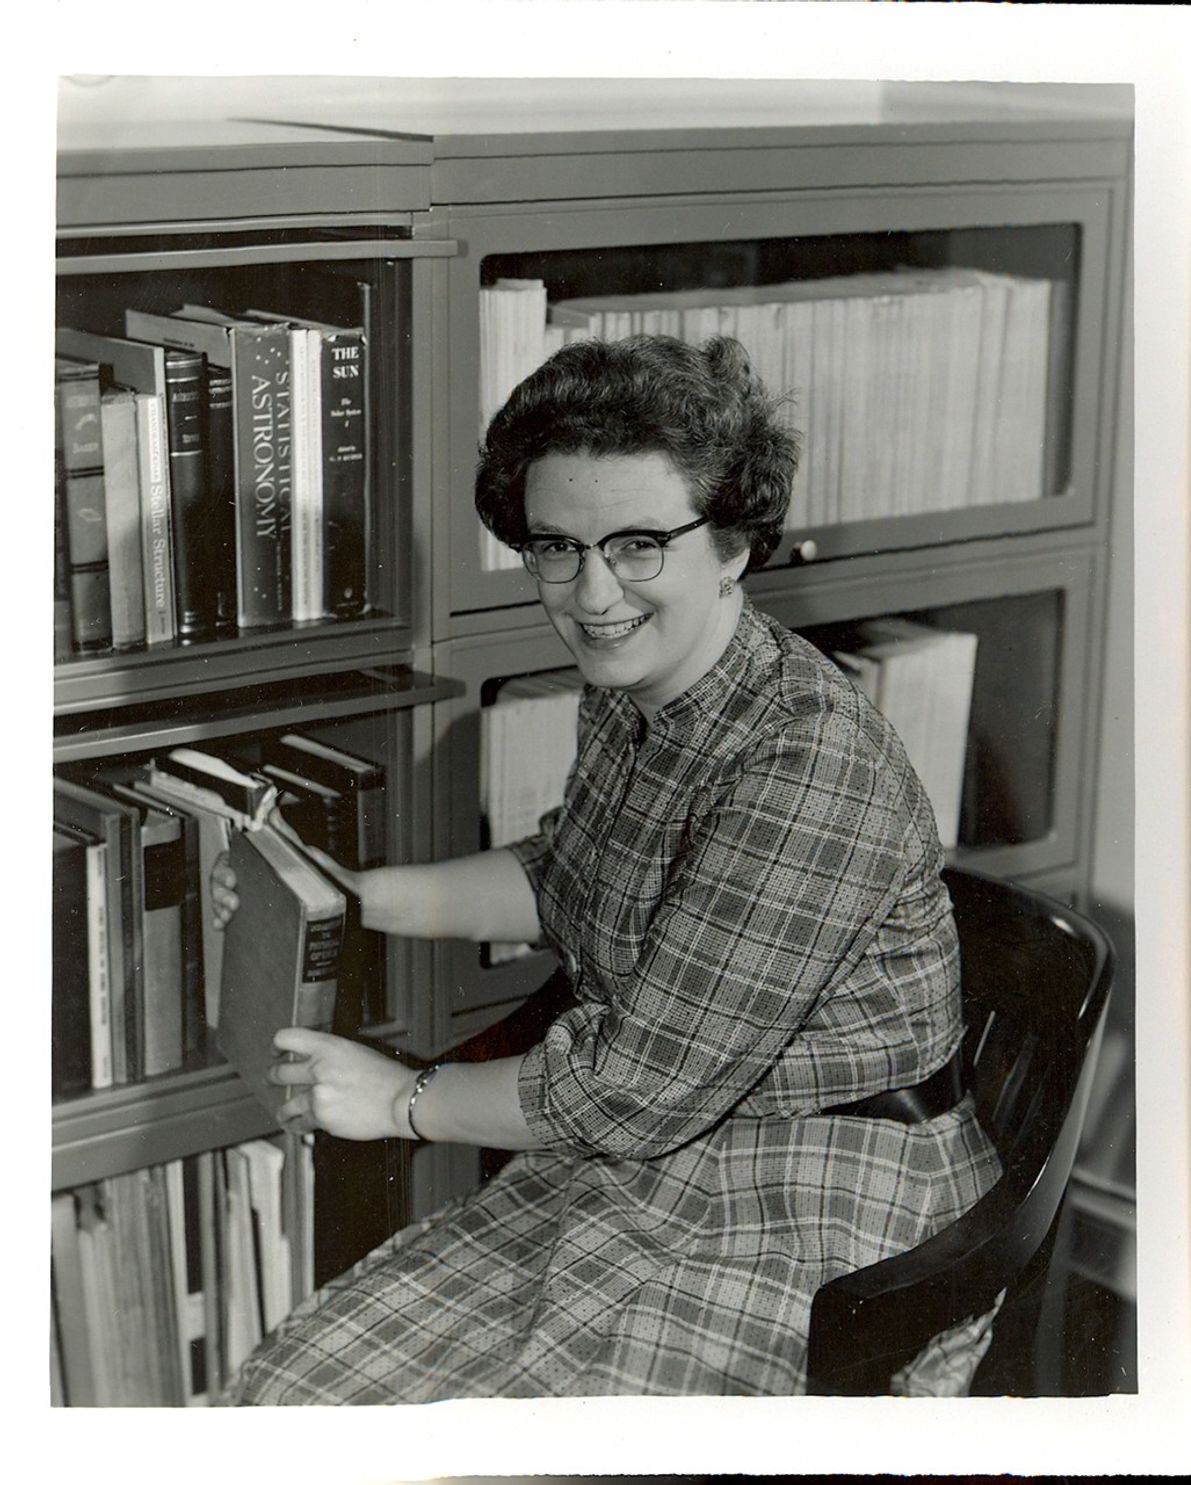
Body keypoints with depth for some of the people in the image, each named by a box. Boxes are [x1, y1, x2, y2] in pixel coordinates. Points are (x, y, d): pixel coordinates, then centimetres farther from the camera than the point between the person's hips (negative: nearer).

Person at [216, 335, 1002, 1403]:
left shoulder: (812, 765, -26)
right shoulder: (632, 690, 3)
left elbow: (637, 1088, -23)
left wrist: (403, 1100, -9)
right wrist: (356, 896, 14)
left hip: (806, 1211, -8)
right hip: (633, 1157, 8)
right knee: (295, 1390, -5)